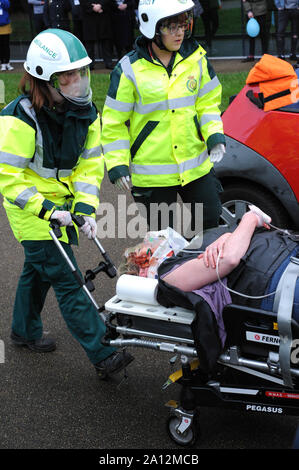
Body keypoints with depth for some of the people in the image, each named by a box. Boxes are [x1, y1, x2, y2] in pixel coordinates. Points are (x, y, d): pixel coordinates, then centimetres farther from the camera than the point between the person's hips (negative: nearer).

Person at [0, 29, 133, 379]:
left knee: (38, 268, 24)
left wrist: (85, 206, -10)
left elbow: (90, 163, 2)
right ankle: (103, 356, -10)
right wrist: (46, 210, -26)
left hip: (61, 202, 7)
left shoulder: (84, 112, -5)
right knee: (66, 280, -10)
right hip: (30, 208, -7)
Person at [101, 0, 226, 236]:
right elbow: (113, 122, -5)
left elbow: (208, 103, 12)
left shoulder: (196, 59, 1)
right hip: (152, 176, -4)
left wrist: (214, 136, -5)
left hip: (196, 168, 4)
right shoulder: (130, 70, -11)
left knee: (211, 227, 11)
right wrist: (117, 164, -8)